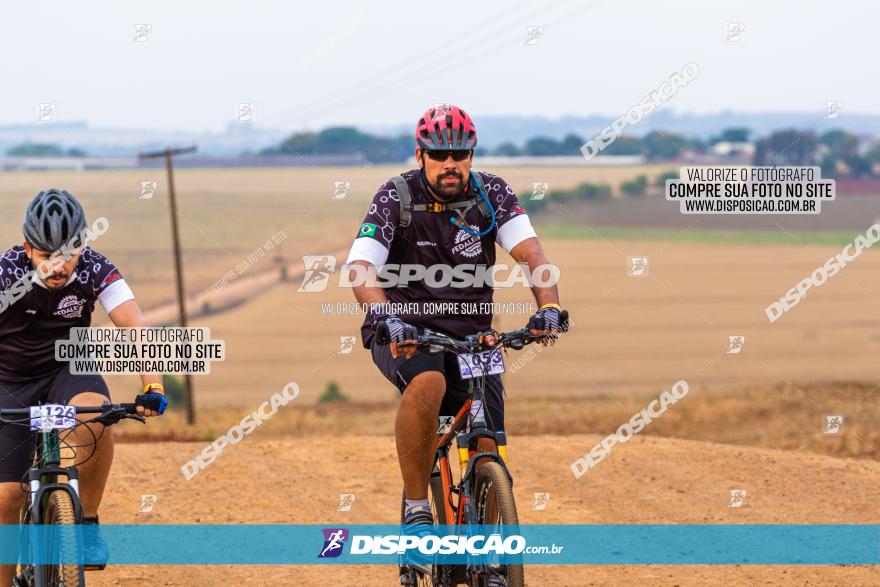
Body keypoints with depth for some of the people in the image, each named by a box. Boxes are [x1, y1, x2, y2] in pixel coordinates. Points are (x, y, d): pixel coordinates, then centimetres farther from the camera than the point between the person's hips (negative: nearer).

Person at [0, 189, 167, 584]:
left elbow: (136, 329, -26)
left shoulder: (95, 271, -19)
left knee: (94, 414, -35)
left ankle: (88, 522, -14)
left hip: (69, 371, 0)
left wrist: (153, 388, -41)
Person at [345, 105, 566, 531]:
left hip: (469, 337, 3)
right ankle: (416, 509, -24)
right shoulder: (397, 197, -11)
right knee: (428, 382, -37)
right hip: (403, 332, -3)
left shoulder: (491, 193, -3)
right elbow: (360, 266, -23)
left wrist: (549, 307, -35)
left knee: (488, 450, -10)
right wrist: (387, 317, -43)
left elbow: (530, 252, -15)